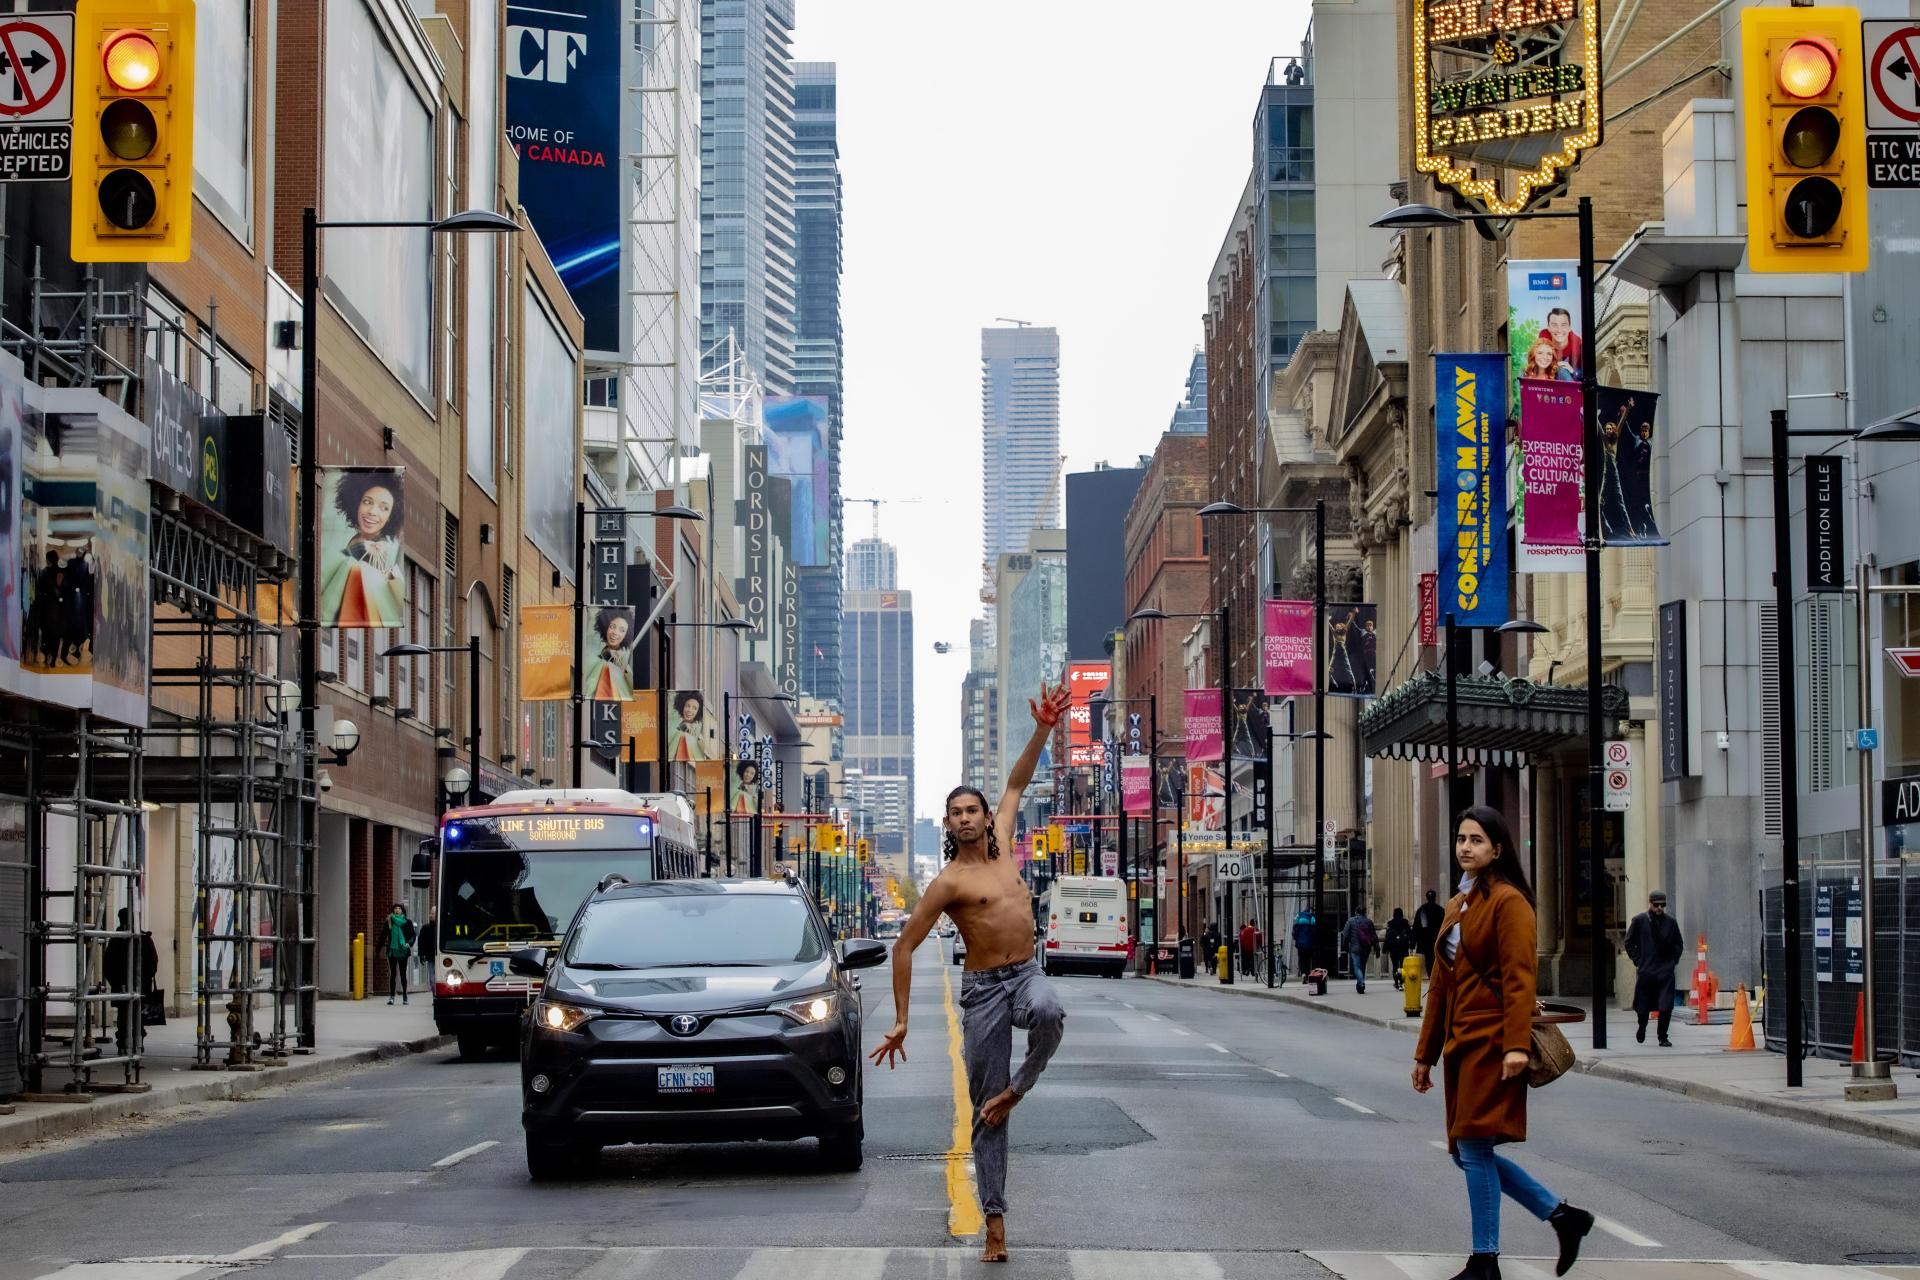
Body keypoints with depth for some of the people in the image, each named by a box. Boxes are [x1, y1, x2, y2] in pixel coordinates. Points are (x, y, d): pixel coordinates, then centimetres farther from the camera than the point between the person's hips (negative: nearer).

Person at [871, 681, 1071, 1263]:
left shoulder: (1001, 845, 8)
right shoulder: (949, 883, -7)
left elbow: (1016, 784, 17)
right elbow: (905, 945, -6)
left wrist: (1044, 730, 4)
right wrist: (900, 1020, -9)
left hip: (1027, 972, 4)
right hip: (983, 988, -4)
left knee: (1048, 1011, -36)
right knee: (985, 1113, -4)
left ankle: (1018, 1088, -7)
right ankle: (995, 1226, -1)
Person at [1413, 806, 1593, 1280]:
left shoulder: (1508, 902, -8)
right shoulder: (1457, 905, 17)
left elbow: (1518, 978, -16)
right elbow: (1441, 984, 19)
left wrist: (1517, 1045, -25)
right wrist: (1425, 1054, 19)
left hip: (1491, 1041, -9)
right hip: (1461, 1041, 9)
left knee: (1474, 1148, -8)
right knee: (1468, 1150, 8)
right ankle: (1563, 1215, 17)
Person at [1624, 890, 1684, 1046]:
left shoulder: (1671, 922, 5)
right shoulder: (1639, 921, 0)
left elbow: (1679, 944, 16)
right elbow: (1629, 943, 7)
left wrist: (1673, 960, 5)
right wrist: (1637, 961, 0)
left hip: (1665, 971, 1)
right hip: (1645, 971, 0)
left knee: (1665, 1007, -8)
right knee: (1643, 1007, 9)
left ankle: (1663, 1038, 1)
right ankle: (1642, 1028, 38)